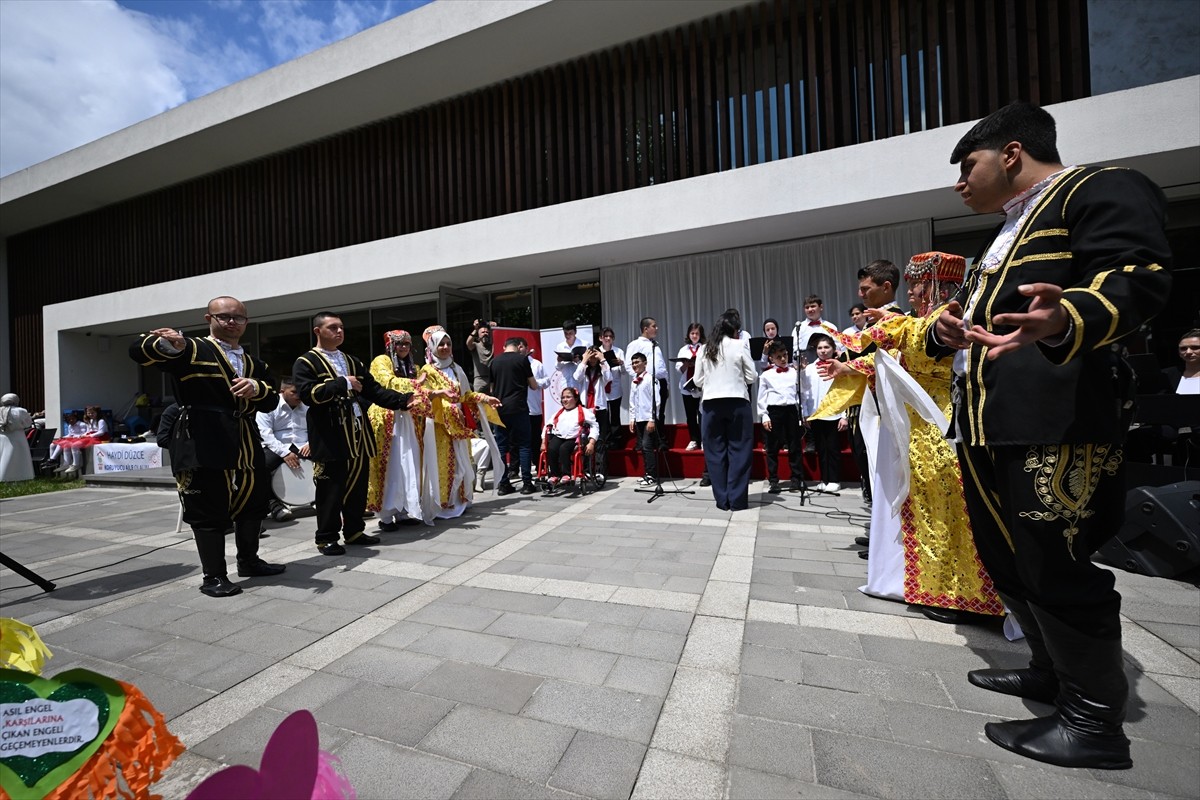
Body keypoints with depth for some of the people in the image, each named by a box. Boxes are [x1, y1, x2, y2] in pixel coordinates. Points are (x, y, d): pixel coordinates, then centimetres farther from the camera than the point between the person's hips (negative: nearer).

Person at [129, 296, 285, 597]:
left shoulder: (254, 364, 19)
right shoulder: (192, 350, 3)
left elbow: (271, 401, 12)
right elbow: (138, 351, -7)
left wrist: (257, 388, -10)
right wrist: (171, 345, -27)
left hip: (247, 445, 6)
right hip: (203, 443, -6)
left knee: (253, 503, 14)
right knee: (208, 510, 0)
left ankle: (248, 560, 31)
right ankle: (214, 576, 12)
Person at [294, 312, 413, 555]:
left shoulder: (352, 361, 18)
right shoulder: (306, 362, -1)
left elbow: (373, 390, 11)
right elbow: (308, 394, -16)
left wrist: (403, 400, -3)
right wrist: (342, 383, -15)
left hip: (358, 435, 6)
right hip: (330, 438, -6)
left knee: (358, 487, 12)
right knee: (331, 489, 2)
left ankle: (354, 530, 26)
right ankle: (326, 538, 16)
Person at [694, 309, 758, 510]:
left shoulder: (705, 348, 6)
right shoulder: (740, 345, -1)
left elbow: (697, 381, 7)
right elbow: (752, 376, 1)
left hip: (711, 404, 2)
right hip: (737, 402, -2)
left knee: (715, 451, 8)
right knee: (739, 450, 5)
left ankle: (722, 500, 11)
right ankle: (737, 500, 7)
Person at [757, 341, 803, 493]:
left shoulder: (794, 372, 10)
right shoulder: (766, 375, 4)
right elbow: (761, 397, 3)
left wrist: (802, 413, 5)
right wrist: (764, 416, -4)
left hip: (791, 409, 2)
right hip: (773, 411, -2)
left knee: (795, 447, 6)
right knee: (773, 448, 3)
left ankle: (796, 479, 15)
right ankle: (773, 481, 11)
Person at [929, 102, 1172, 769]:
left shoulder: (1102, 189, -1)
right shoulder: (1009, 233, 27)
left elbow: (1137, 279, -17)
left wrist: (1063, 320, -38)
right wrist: (948, 331, 5)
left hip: (1055, 422, -10)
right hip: (990, 425, 10)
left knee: (1054, 566, -4)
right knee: (1006, 558, 16)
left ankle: (1095, 720, 14)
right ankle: (1054, 672, 34)